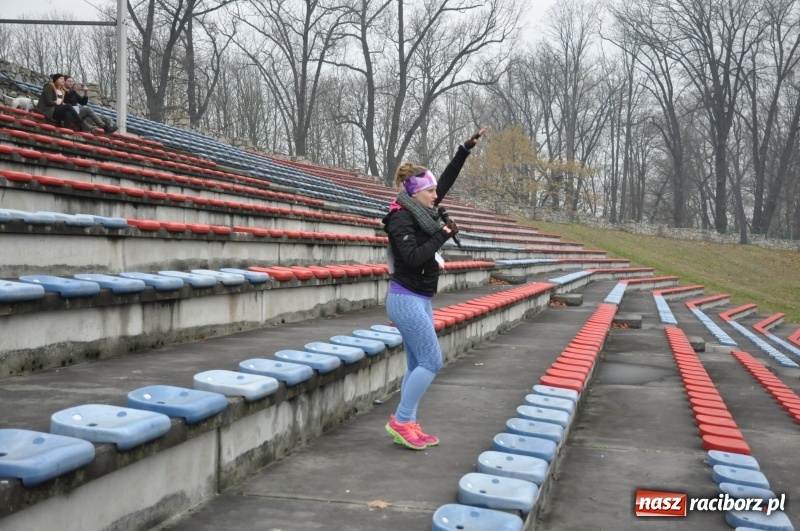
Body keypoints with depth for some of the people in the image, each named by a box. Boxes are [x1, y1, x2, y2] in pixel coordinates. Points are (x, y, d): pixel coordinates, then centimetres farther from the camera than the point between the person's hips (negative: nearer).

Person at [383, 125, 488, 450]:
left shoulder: (421, 212, 9)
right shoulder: (401, 219, -16)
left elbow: (446, 180, 16)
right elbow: (413, 258, -25)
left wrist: (466, 149, 14)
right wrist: (442, 235, -18)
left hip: (419, 300, 9)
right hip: (406, 300, -9)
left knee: (418, 365, 9)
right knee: (432, 362, -9)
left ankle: (407, 426, 13)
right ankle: (400, 421, -1)